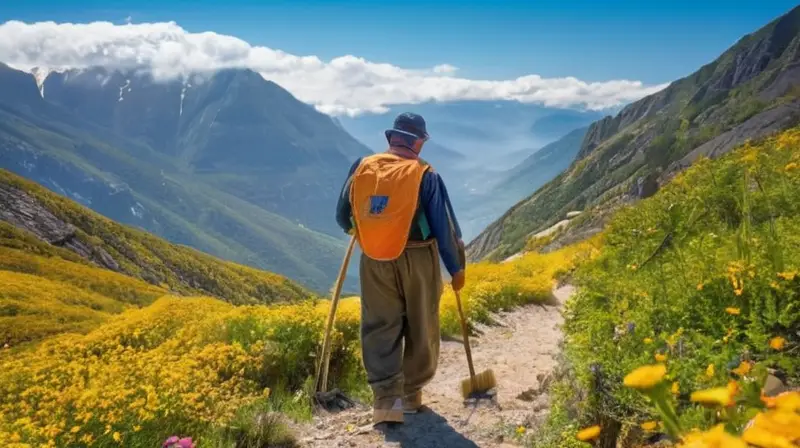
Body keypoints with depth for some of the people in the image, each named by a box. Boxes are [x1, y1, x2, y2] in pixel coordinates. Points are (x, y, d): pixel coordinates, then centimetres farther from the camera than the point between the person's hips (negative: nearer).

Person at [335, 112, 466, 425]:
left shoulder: (361, 168, -2)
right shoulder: (425, 176, -11)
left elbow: (342, 217, 8)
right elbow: (444, 227, -8)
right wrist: (456, 268, 5)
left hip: (374, 261, 2)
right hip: (417, 260, -2)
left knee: (380, 328, 9)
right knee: (420, 329, 15)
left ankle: (387, 399, 3)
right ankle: (411, 394, 27)